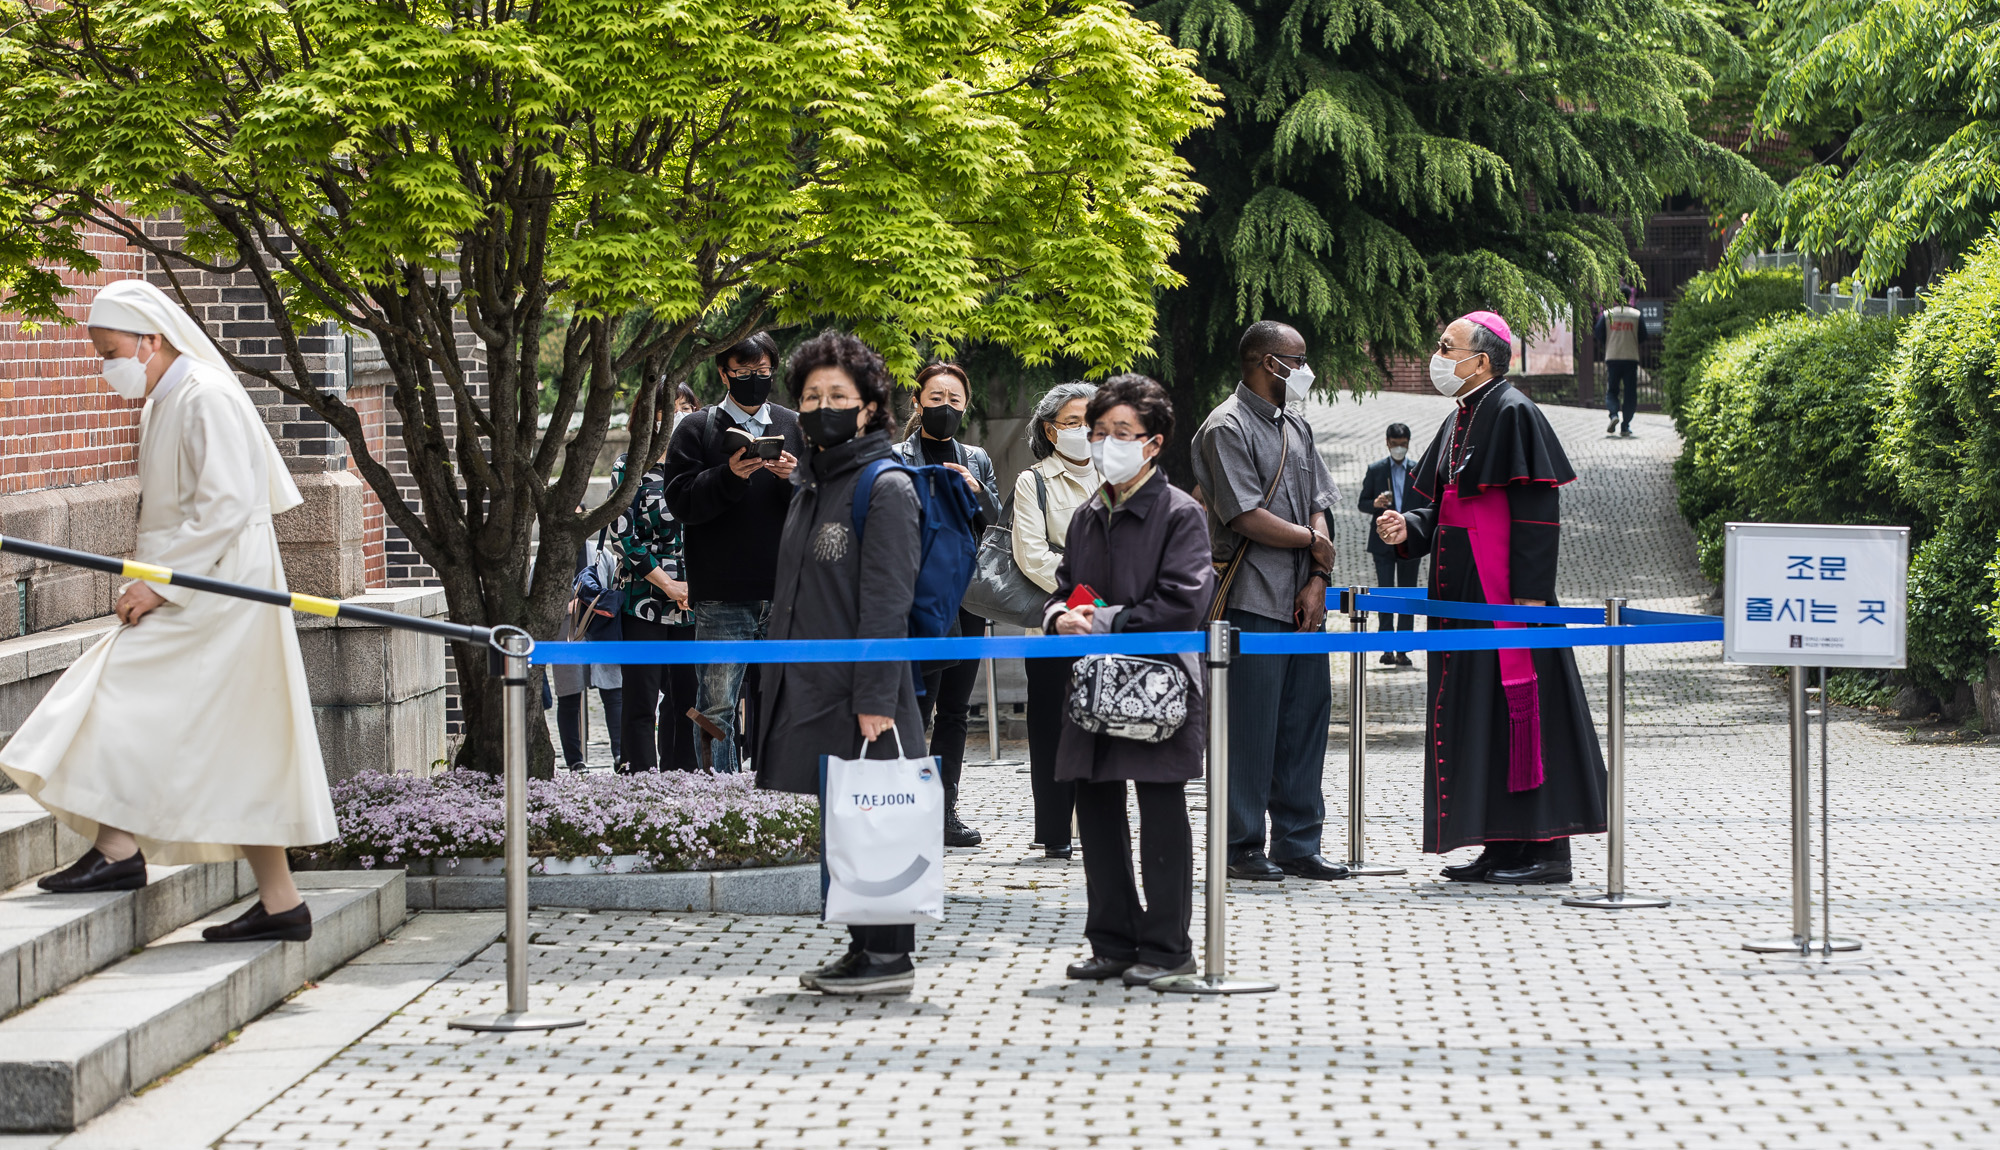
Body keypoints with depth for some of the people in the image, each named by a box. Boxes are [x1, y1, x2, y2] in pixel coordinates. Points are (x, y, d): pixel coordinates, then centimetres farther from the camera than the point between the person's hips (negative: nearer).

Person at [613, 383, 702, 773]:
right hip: (645, 601, -4)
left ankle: (680, 774, 10)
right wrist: (668, 585, -9)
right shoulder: (631, 466, 1)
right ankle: (640, 774, -3)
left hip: (693, 601, 4)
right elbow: (624, 534, -5)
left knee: (685, 697, 4)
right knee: (642, 699, -5)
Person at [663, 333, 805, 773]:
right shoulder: (698, 430, 5)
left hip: (785, 589, 2)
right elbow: (681, 502, -5)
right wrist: (728, 476, -19)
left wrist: (795, 479, -10)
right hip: (722, 597, -2)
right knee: (717, 708, -3)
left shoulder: (794, 427, 13)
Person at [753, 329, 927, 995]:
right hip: (811, 691, 8)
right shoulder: (812, 486, 16)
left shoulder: (887, 489, -9)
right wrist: (780, 686, 18)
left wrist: (875, 697, -20)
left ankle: (889, 957, 1)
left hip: (862, 701, -8)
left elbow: (887, 604, -15)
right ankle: (864, 950, 19)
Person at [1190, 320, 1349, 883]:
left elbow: (1319, 507, 13)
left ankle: (1298, 843, 16)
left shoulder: (1296, 427, 16)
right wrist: (1313, 540, -4)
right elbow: (1246, 516, -16)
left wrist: (1318, 580, -2)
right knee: (1251, 725, -5)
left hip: (1301, 603, 8)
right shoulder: (1227, 427, -9)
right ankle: (1242, 848, 2)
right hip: (1252, 601, -8)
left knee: (1307, 715, 9)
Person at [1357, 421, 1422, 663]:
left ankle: (1403, 650, 5)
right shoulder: (1375, 469, 7)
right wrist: (1375, 504, -14)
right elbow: (1362, 503, 8)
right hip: (1383, 541, -1)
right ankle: (1387, 648, -5)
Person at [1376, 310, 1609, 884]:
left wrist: (1529, 595, -21)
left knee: (1518, 708, -8)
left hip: (1503, 595, -9)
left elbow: (1538, 512, -16)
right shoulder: (1458, 421, 16)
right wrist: (1408, 529, 3)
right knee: (1476, 718, 9)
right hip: (1463, 597, 9)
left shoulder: (1513, 414, -11)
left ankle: (1545, 849, -5)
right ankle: (1502, 844, 15)